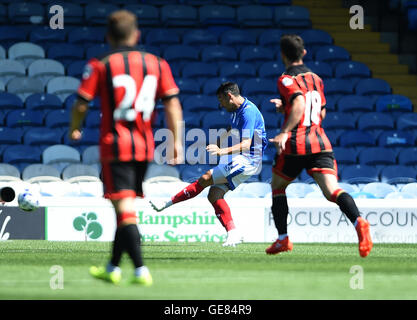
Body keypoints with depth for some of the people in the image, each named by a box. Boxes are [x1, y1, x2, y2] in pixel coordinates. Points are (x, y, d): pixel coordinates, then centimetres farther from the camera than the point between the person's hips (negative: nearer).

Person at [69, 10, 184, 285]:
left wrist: (74, 130, 14)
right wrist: (177, 141, 3)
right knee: (127, 208, 16)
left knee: (124, 208, -8)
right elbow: (173, 104, 0)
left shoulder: (100, 66, -4)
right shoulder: (157, 64, 5)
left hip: (115, 146, -4)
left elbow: (81, 104, -4)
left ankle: (141, 270, -19)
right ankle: (113, 268, 24)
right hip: (145, 147, 4)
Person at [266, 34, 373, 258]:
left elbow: (299, 104, -22)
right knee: (331, 190, -11)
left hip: (295, 144, -4)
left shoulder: (287, 79, -3)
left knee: (277, 187, 20)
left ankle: (283, 239, 17)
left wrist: (285, 132, -26)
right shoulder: (316, 78, 19)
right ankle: (358, 221, -39)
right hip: (320, 143, 4)